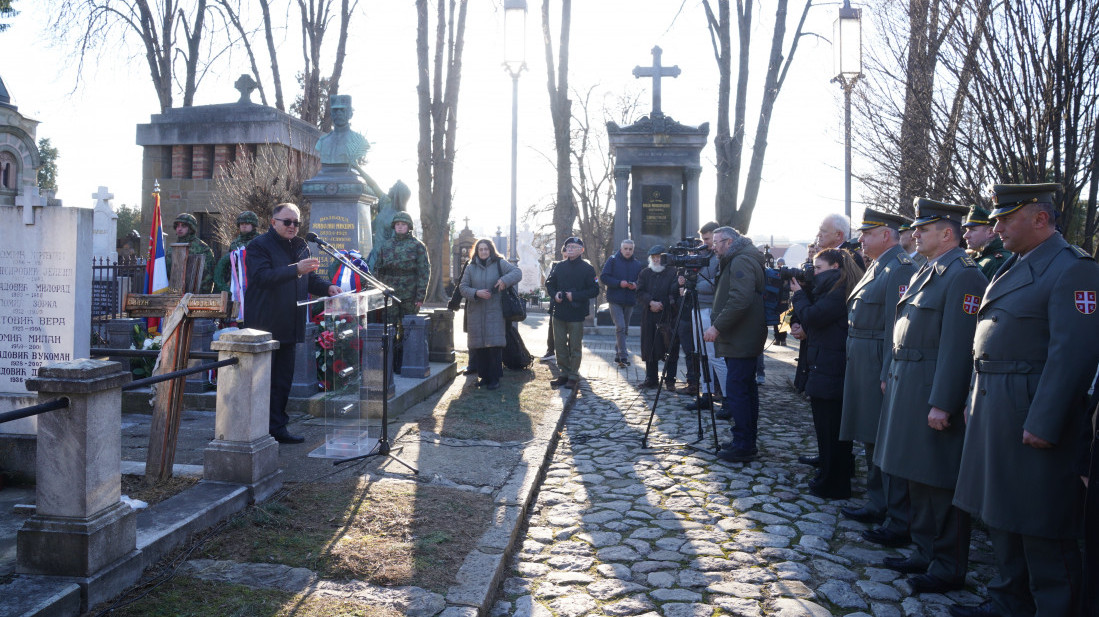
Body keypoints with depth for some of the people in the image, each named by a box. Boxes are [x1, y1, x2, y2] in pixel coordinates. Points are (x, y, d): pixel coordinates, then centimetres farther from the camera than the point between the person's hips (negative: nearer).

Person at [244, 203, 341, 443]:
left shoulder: (301, 247, 15)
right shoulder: (259, 246, -7)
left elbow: (310, 277, 19)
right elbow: (262, 276, -23)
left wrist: (327, 287, -2)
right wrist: (296, 269, -31)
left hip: (289, 327, 7)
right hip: (264, 326, -7)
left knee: (283, 380, 12)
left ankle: (278, 428, 21)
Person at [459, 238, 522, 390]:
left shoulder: (500, 264, 2)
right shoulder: (471, 267, 9)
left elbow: (517, 272, -7)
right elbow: (463, 287, 6)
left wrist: (505, 279, -26)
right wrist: (476, 293, -13)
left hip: (495, 312, -3)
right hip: (476, 313, 3)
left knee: (495, 345, -7)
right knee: (479, 346, 4)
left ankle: (494, 379, 0)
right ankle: (483, 376, 15)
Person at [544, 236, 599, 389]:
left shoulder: (587, 268, -3)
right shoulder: (559, 266, 10)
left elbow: (594, 290, -7)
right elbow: (549, 283, 18)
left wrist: (575, 296, -16)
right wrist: (554, 294, -3)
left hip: (577, 314, -4)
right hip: (559, 312, 4)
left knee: (575, 346, 2)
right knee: (559, 345, 8)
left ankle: (573, 376, 11)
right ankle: (564, 373, 20)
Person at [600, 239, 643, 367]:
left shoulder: (637, 263, 10)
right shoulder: (613, 260, -1)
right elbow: (604, 277, -6)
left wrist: (636, 285, -10)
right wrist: (619, 283, -17)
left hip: (630, 301, 5)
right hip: (615, 300, -4)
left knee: (624, 329, 11)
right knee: (620, 327, -14)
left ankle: (618, 355, 24)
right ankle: (623, 356, -14)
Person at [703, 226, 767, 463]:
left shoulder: (742, 262, -14)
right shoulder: (738, 261, 19)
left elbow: (739, 301, -26)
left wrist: (717, 326, -22)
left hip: (740, 342, -11)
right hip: (743, 340, 11)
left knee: (736, 392, -10)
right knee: (746, 389, 14)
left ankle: (743, 446, -6)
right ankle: (747, 442, 22)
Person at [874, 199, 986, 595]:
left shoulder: (963, 275, -15)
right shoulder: (927, 272, 15)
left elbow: (958, 346, -20)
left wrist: (942, 404, -22)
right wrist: (892, 377, 16)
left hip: (935, 395, -10)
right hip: (908, 389, 10)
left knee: (941, 485, 1)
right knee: (918, 479, 17)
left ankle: (948, 569, 13)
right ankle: (926, 554, 30)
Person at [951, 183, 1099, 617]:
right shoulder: (1013, 267, 15)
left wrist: (1043, 423, -23)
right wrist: (979, 403, 14)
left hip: (1033, 415, -9)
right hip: (993, 411, 9)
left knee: (1043, 530, 1)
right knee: (1000, 513, 19)